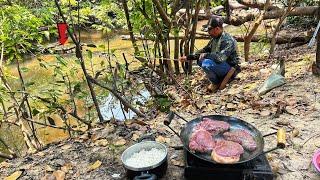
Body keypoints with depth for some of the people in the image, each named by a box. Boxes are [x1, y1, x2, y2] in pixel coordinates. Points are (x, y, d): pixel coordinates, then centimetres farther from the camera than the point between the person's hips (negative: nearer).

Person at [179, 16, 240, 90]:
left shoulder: (228, 40, -24)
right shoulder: (215, 38, 5)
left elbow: (220, 57, -35)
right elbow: (204, 50, 14)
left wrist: (205, 55, -19)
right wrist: (188, 57, 7)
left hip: (231, 68, -9)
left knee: (206, 63, -31)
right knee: (200, 60, 10)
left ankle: (216, 83, -4)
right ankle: (219, 78, 6)